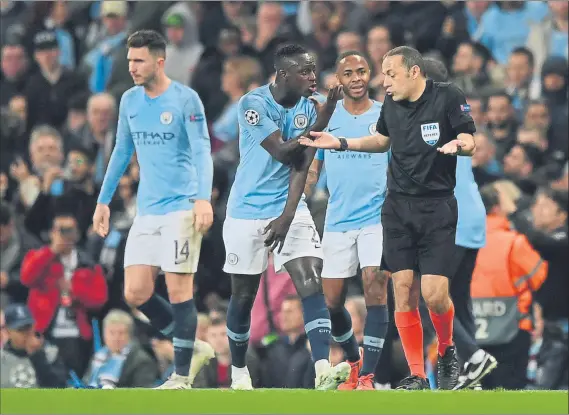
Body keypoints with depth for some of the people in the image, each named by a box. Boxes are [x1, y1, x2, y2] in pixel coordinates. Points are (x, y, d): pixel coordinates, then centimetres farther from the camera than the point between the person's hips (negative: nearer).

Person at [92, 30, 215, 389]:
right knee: (136, 292, -2)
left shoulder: (185, 99, -8)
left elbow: (202, 152, -13)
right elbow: (122, 152, 20)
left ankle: (181, 377, 0)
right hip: (146, 211, 6)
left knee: (178, 289, -7)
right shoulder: (130, 100, 10)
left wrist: (204, 199, -26)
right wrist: (104, 201, 20)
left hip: (181, 207, -6)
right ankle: (192, 349, 16)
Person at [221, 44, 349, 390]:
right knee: (244, 294, 6)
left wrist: (287, 216, -16)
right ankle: (239, 372, 26)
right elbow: (284, 153, -22)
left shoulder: (310, 108, -2)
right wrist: (321, 122, -28)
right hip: (248, 212, -3)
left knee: (311, 282, -15)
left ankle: (323, 371, -27)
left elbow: (301, 166, -7)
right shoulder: (254, 103, -15)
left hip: (290, 209, 3)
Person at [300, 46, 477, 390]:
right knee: (403, 289, -3)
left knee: (434, 294, -13)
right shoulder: (391, 104, 7)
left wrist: (459, 144, -32)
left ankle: (447, 350, 18)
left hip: (437, 206, -5)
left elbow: (470, 142, -9)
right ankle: (417, 376, 5)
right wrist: (340, 143, 18)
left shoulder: (448, 97, -9)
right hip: (398, 207, 5)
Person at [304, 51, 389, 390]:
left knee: (375, 289, -16)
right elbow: (312, 168, 11)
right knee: (332, 302, 4)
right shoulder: (326, 117, 6)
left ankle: (367, 376, -13)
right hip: (338, 221, 3)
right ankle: (354, 361, 28)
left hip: (377, 218, -3)